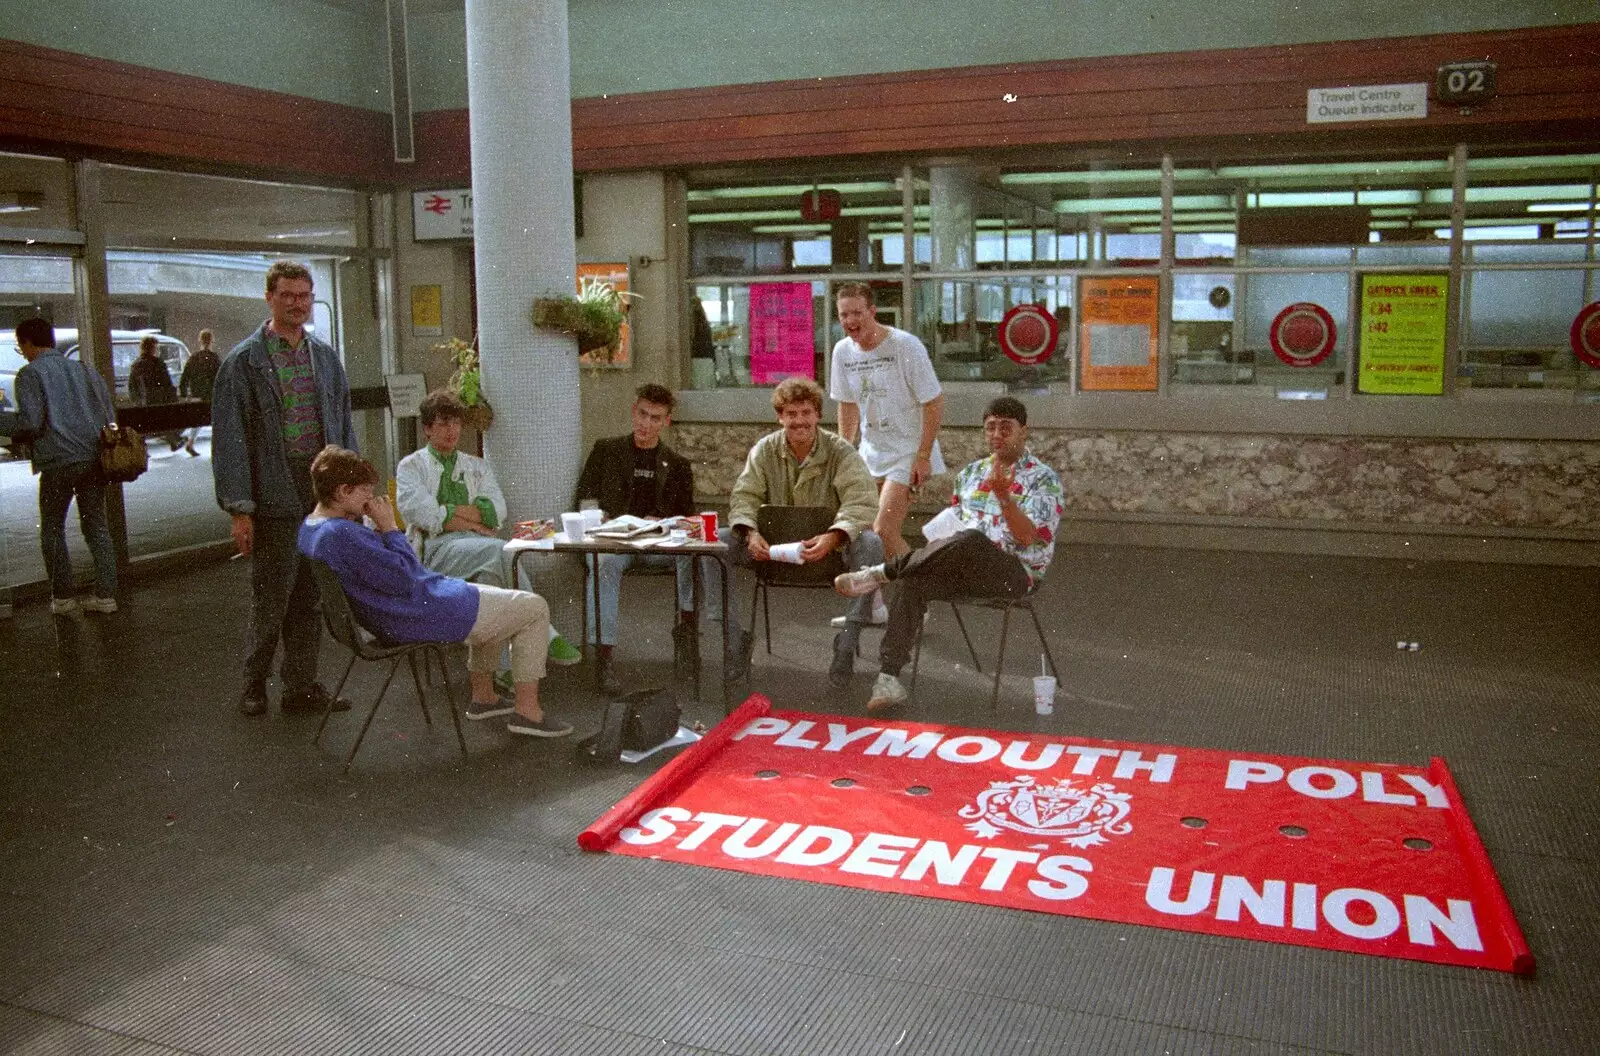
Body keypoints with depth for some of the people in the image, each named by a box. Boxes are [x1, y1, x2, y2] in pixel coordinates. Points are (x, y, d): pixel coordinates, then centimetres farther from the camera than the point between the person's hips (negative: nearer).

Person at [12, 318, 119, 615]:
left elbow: (30, 423, -12)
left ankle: (63, 596, 9)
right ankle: (105, 595, 6)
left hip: (58, 461, -5)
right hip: (94, 459, 5)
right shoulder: (84, 370, 15)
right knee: (96, 526, 10)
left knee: (52, 529, 10)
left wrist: (16, 435, 8)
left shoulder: (30, 373, -3)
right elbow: (109, 418, 14)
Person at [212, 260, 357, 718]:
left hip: (324, 495, 5)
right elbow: (229, 439, -6)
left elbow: (344, 426, 16)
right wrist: (239, 508, -11)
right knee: (271, 597, 2)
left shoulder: (325, 356, 12)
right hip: (275, 499, -5)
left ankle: (301, 687, 20)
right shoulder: (243, 362, -3)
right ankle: (254, 683, 21)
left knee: (310, 598, 10)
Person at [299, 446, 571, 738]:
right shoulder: (341, 535, -29)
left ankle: (483, 696, 32)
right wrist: (389, 527, -17)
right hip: (417, 617, -11)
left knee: (489, 604, 32)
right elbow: (403, 579, -25)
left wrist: (377, 529, -1)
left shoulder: (310, 529, 5)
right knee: (534, 608, -2)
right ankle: (527, 711, 2)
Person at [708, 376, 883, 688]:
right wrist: (750, 533, -26)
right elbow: (744, 496, -4)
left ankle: (846, 644, -26)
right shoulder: (765, 449, 3)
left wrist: (833, 537, -38)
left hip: (828, 548, -2)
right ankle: (737, 640, -12)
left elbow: (862, 503, -18)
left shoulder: (841, 452, -6)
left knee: (871, 544, -33)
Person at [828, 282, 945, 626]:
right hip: (870, 452, 7)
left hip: (908, 452, -6)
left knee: (883, 530, -14)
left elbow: (934, 402, -14)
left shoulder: (905, 345, -17)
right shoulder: (843, 351, 2)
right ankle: (871, 605, 23)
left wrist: (923, 456, -16)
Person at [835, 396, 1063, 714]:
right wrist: (934, 556, 0)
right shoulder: (971, 473, 20)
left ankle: (881, 572, -27)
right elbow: (951, 524, 22)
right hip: (963, 567, 5)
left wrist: (1004, 496, -28)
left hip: (1015, 572, -5)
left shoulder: (1043, 479, 1)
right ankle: (889, 678, -31)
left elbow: (1026, 537, -13)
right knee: (912, 582, -27)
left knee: (971, 539, -38)